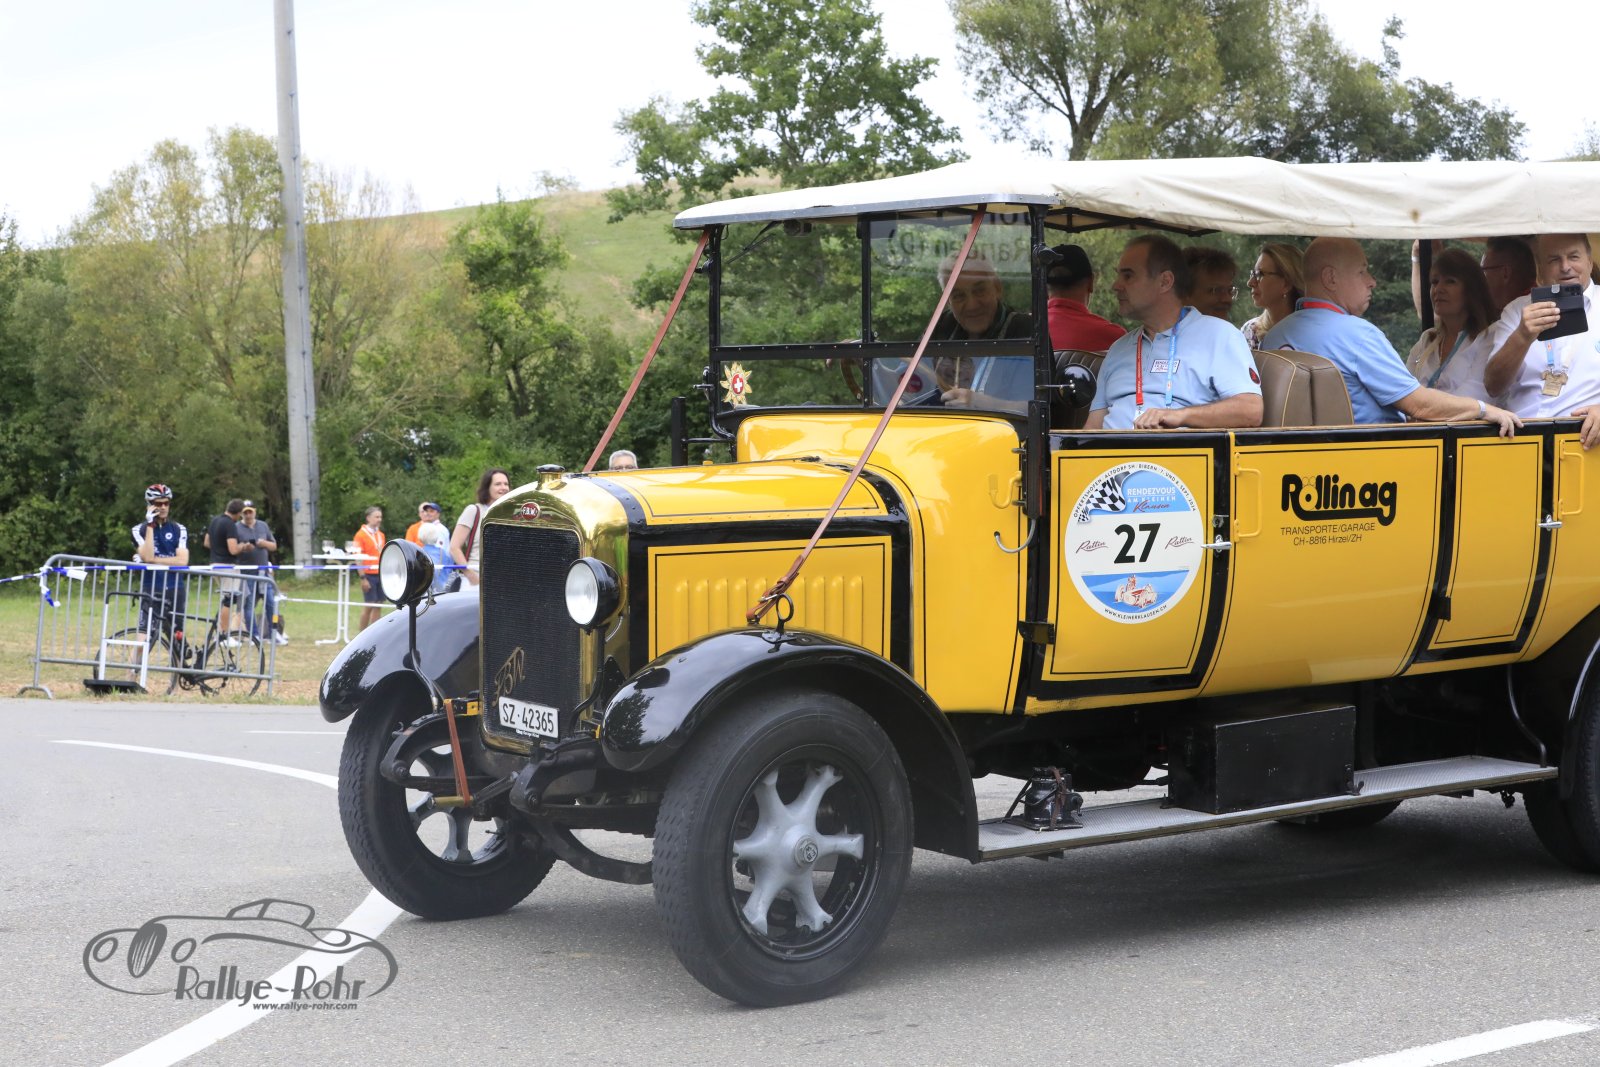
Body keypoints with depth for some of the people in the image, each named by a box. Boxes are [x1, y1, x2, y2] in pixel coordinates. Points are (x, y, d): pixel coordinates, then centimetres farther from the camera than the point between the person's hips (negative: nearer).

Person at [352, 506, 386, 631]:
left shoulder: (381, 535, 14)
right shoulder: (361, 535, -6)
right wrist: (363, 578, -15)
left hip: (381, 574, 6)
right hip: (369, 575, -6)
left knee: (378, 606, 4)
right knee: (369, 605, -5)